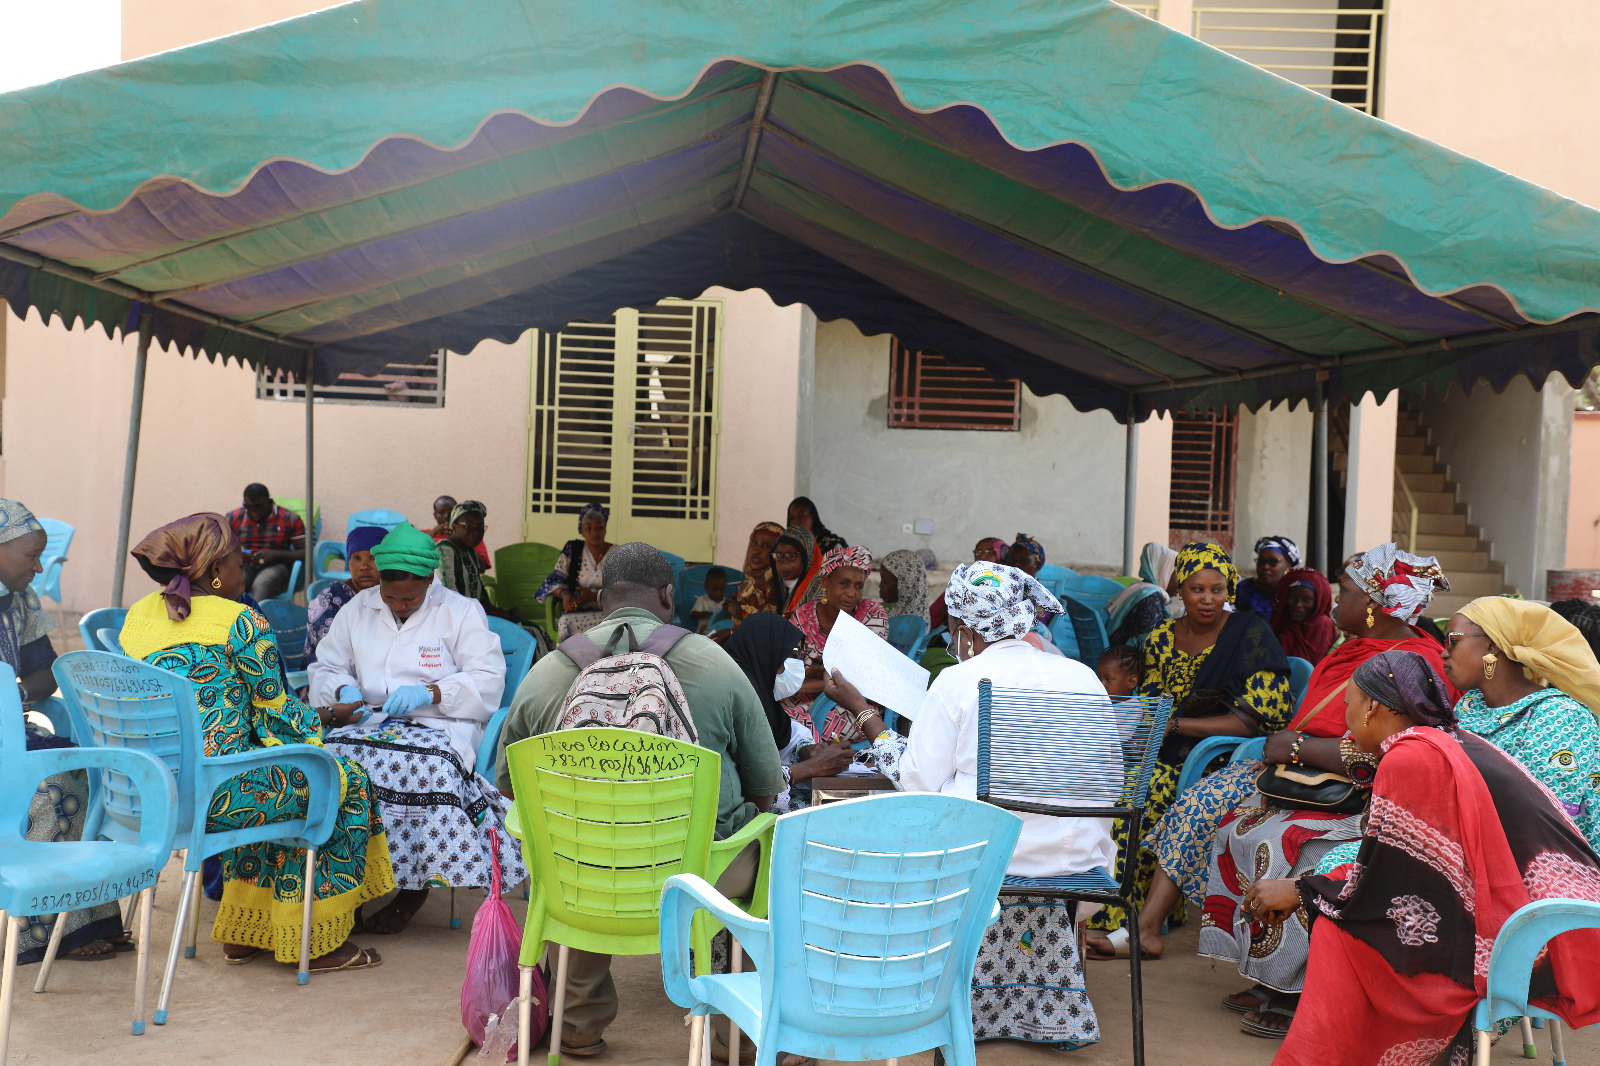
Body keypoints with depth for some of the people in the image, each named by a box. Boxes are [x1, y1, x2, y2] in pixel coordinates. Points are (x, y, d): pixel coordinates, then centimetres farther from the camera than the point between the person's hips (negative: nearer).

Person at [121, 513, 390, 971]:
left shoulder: (137, 616, 12)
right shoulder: (242, 623, -10)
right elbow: (276, 715, -5)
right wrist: (327, 716, 17)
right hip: (216, 795, -8)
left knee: (267, 778, 33)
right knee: (347, 782, 11)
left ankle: (243, 931, 34)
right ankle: (317, 944, 18)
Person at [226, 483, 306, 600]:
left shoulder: (290, 519, 7)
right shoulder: (233, 517, 14)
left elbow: (305, 553, 0)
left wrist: (275, 554, -15)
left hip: (275, 566, -2)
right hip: (244, 565, 2)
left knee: (261, 583, -38)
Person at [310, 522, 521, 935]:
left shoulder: (462, 611, 2)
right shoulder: (357, 610, 14)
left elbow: (489, 680, -4)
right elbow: (325, 669, 21)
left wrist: (430, 692, -17)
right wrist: (343, 691, -3)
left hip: (441, 724, -3)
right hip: (372, 721, 4)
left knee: (429, 763, -37)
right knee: (336, 750, -30)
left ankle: (414, 888, -22)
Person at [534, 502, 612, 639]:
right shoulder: (572, 550, 14)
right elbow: (555, 579, 13)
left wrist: (593, 596, -15)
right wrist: (565, 595, -11)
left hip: (608, 612, -2)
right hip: (576, 612, 2)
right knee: (567, 623, -34)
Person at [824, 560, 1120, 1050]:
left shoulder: (956, 681, -9)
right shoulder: (1084, 676, 4)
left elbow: (918, 783, -7)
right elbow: (1108, 777, 9)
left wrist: (861, 711, 2)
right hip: (1079, 853, 4)